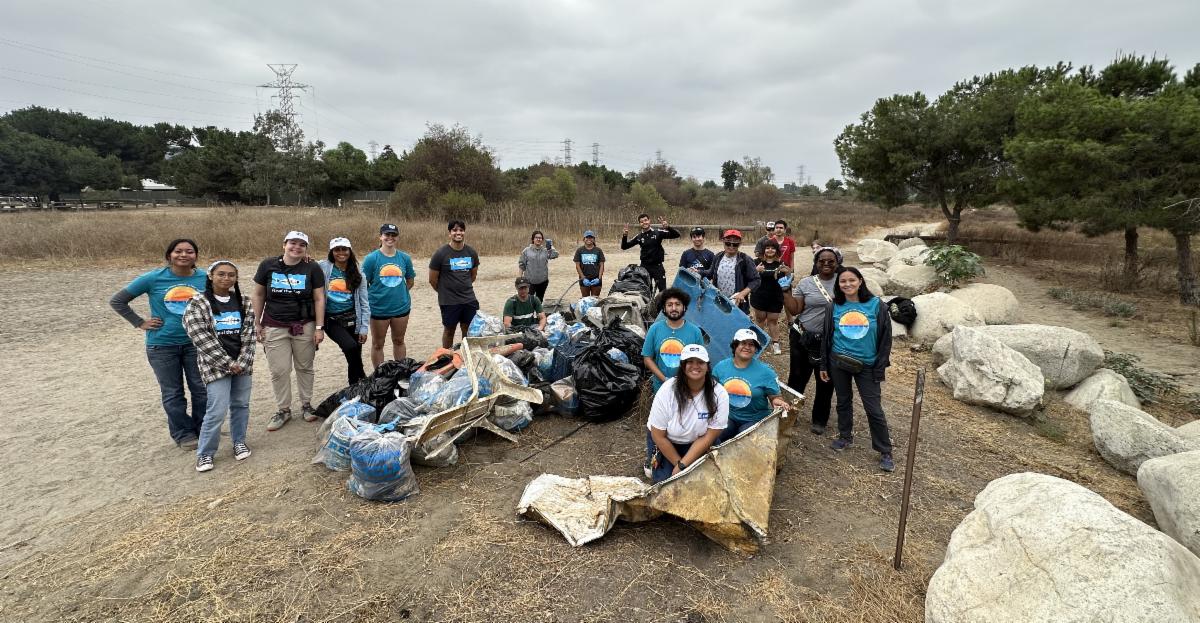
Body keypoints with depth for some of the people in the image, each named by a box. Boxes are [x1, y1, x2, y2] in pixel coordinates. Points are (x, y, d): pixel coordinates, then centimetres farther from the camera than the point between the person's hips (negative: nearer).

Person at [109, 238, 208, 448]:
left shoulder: (205, 279, -6)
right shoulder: (153, 278, -9)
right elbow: (117, 301, 2)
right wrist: (141, 323, -3)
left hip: (195, 343, 1)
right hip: (162, 345, -1)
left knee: (202, 389, 8)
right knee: (173, 394, 10)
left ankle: (203, 430, 26)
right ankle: (183, 434, 25)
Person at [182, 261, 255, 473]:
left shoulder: (244, 302, 5)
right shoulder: (198, 303, -6)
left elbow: (249, 334, 2)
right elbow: (202, 339, -12)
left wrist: (242, 362, -9)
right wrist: (227, 363, -14)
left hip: (242, 364, 4)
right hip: (216, 366, -4)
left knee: (241, 405, 12)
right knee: (217, 411, -6)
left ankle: (239, 442, 31)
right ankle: (205, 453, 12)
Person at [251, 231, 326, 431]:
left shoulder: (312, 269, -2)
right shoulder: (268, 266, 0)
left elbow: (319, 299, -2)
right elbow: (258, 295, 7)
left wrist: (319, 327, -6)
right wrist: (257, 324, 6)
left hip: (304, 327, 0)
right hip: (275, 327, 1)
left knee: (304, 367, 9)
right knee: (279, 371, 3)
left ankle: (306, 405, 25)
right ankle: (284, 410, 18)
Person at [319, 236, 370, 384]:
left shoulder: (357, 273, 6)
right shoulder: (323, 267, 0)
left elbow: (364, 303, 6)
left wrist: (364, 328, 1)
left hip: (352, 319, 3)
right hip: (332, 320, -2)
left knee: (354, 356, 5)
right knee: (350, 347, -24)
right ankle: (362, 378, -2)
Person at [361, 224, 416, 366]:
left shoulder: (405, 258, 0)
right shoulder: (371, 258, -9)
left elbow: (410, 280, 12)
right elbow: (363, 284, -6)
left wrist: (400, 293, 3)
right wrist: (375, 296, -5)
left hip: (401, 307, 3)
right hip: (378, 309, -3)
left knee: (399, 341, 18)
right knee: (378, 344, 11)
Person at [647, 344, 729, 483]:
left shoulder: (719, 394, -22)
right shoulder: (667, 390, -23)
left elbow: (709, 437, -19)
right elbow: (658, 436, -15)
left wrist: (682, 466, -22)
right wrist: (678, 463, -14)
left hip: (699, 444, 1)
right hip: (668, 443, -1)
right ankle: (656, 463, 17)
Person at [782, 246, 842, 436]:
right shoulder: (805, 283, -1)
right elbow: (794, 310, -5)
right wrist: (786, 289, -11)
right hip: (803, 338, 0)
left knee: (825, 382, 11)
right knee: (797, 377, 10)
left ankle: (819, 420, 28)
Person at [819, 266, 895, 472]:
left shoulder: (876, 305, -7)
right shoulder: (833, 307, -1)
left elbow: (885, 338, -4)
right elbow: (827, 337, 7)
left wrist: (880, 368, -5)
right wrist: (824, 365, 7)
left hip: (867, 365, -2)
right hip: (839, 363, 2)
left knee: (874, 409, 0)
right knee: (843, 401, 16)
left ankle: (885, 452, 14)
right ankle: (845, 436, 36)